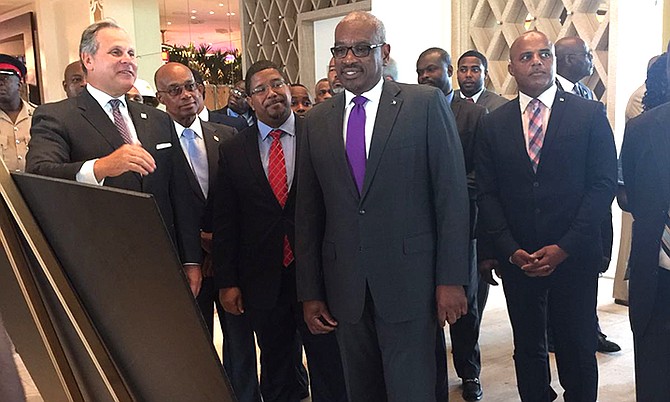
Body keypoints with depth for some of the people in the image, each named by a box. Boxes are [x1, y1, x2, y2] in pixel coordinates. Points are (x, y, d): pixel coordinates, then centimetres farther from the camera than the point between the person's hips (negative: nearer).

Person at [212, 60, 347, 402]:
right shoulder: (232, 151, 3)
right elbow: (224, 221, 4)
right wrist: (226, 282, 1)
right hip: (262, 280, 2)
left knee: (329, 371, 10)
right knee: (275, 373, 17)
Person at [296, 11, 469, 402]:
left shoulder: (426, 103, -3)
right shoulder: (317, 121, 7)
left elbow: (452, 193, -5)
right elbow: (309, 211, 8)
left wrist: (451, 279, -8)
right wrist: (310, 292, 6)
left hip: (409, 278, -3)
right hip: (345, 286, 4)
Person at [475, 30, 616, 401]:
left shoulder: (590, 114, 0)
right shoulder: (493, 124, 5)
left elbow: (603, 184, -5)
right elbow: (487, 193, 3)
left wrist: (564, 248, -13)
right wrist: (510, 250, -9)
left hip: (573, 257, -1)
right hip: (517, 258, 2)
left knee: (578, 352, 9)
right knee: (528, 350, 13)